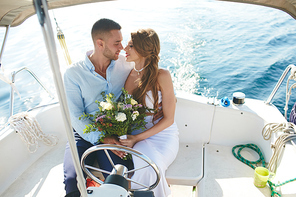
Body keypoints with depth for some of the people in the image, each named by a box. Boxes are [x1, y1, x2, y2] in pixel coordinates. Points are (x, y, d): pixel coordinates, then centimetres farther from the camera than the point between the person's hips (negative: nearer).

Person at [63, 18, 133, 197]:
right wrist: (101, 139, -18)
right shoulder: (73, 74, -5)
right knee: (72, 180, -21)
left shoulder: (125, 63, 2)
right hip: (85, 133, 0)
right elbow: (75, 115, -8)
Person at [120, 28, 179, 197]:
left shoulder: (162, 76, -11)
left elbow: (168, 119, -10)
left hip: (162, 134, -3)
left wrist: (137, 138, -17)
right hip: (133, 135, 3)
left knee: (147, 166, -30)